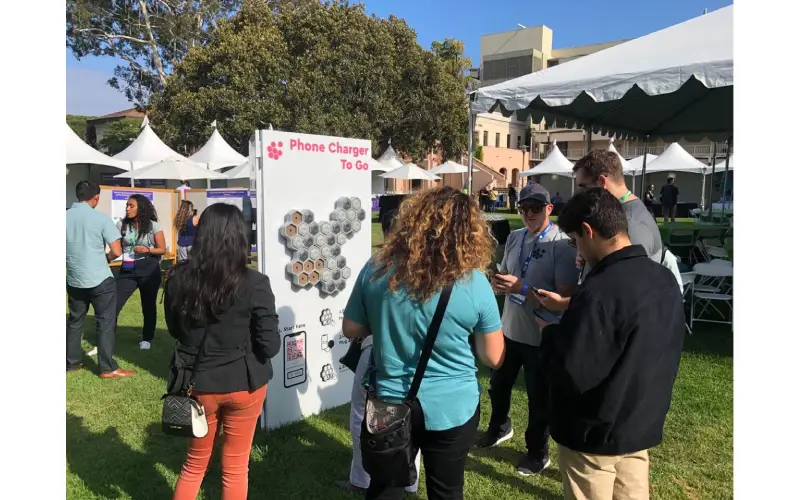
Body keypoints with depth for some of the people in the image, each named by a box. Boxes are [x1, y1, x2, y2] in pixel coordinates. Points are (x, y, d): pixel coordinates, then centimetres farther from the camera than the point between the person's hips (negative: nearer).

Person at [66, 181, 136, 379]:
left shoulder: (66, 216, -1)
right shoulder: (101, 218, -13)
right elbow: (116, 251, -14)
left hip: (74, 279, 5)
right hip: (100, 280, -5)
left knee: (75, 321, 18)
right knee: (105, 323, 2)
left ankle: (72, 362, 27)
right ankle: (108, 368, 5)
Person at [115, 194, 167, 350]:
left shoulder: (153, 226, -5)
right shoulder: (122, 225, 3)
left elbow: (163, 249, -2)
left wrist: (148, 250, -18)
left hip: (149, 269, -2)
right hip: (128, 269, 2)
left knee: (148, 306, 9)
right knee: (114, 304, -6)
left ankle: (147, 339, 26)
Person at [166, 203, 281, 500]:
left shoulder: (179, 278, -10)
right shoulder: (254, 283, -19)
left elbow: (175, 330, 6)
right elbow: (270, 347, -14)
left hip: (198, 384, 3)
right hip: (243, 384, -2)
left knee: (195, 463, 26)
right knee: (235, 469, 18)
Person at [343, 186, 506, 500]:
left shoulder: (376, 270, -10)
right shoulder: (474, 283, -16)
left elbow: (351, 330, 3)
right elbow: (494, 358, -7)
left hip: (390, 402, 2)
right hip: (452, 408, -1)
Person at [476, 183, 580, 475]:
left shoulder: (562, 245, -19)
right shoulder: (514, 238, 3)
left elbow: (566, 296, -24)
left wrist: (523, 289, -30)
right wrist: (498, 283, -9)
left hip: (541, 336, -7)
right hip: (509, 329, 7)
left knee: (538, 398, 13)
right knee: (498, 386, 25)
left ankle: (538, 452, 36)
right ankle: (499, 428, 53)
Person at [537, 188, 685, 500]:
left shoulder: (600, 291, -28)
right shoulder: (665, 279, -1)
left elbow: (572, 374, -28)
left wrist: (551, 332, -9)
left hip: (595, 435, -7)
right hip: (642, 427, 8)